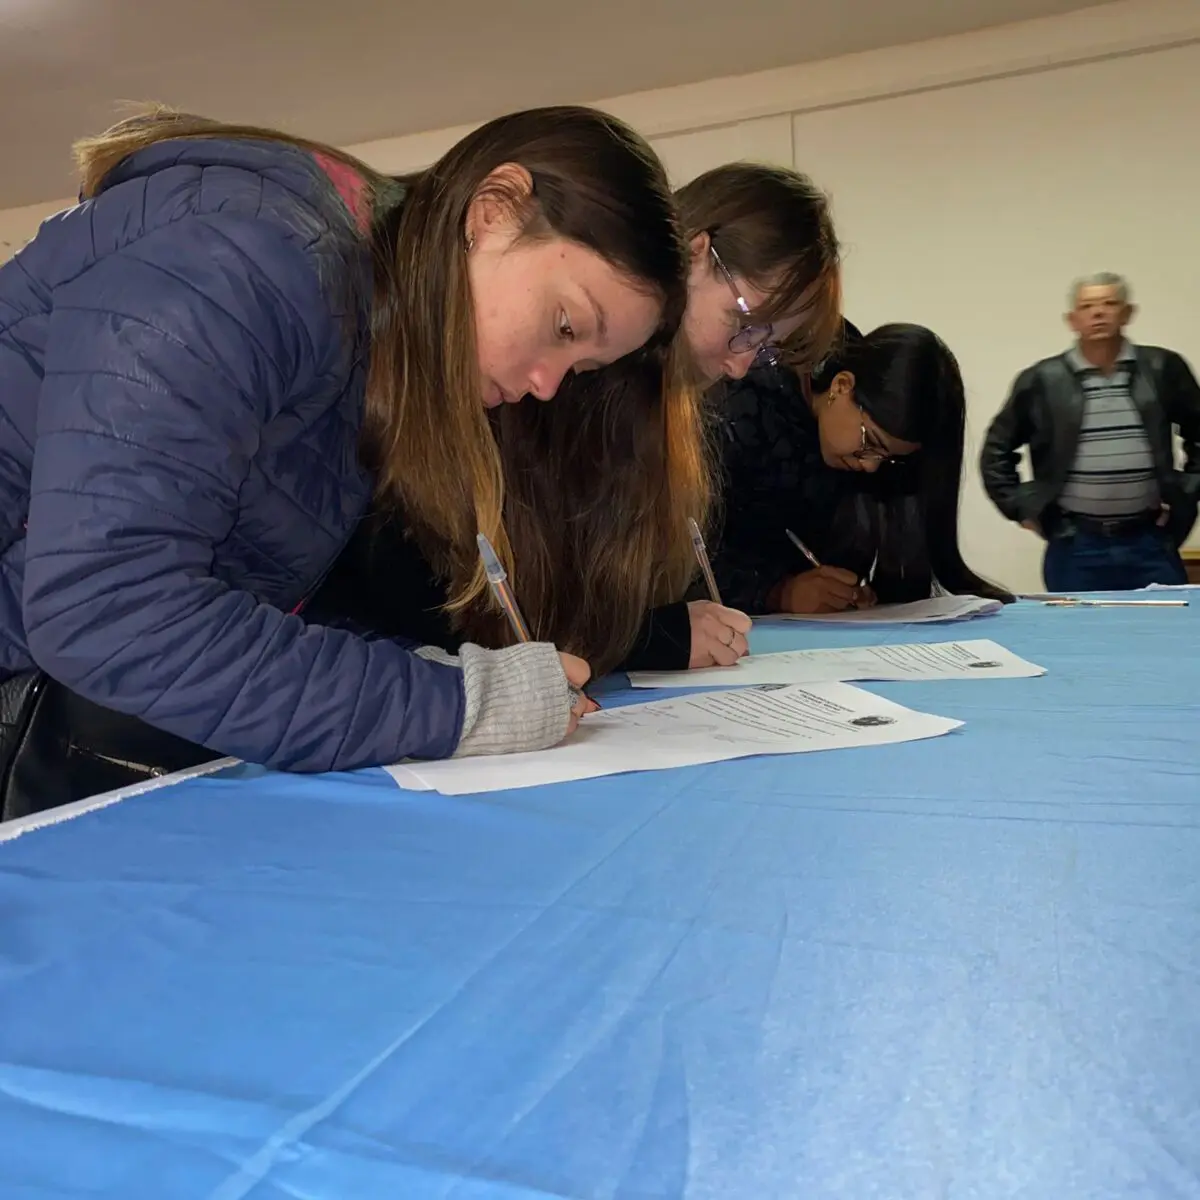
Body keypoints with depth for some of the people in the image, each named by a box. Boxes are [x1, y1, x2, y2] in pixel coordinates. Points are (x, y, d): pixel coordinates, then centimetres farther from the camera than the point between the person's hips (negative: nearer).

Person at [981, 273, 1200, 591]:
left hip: (1150, 542, 2)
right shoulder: (1041, 380, -1)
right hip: (1075, 548, -1)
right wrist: (1023, 508, 2)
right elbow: (996, 451, 7)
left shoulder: (1163, 369, 4)